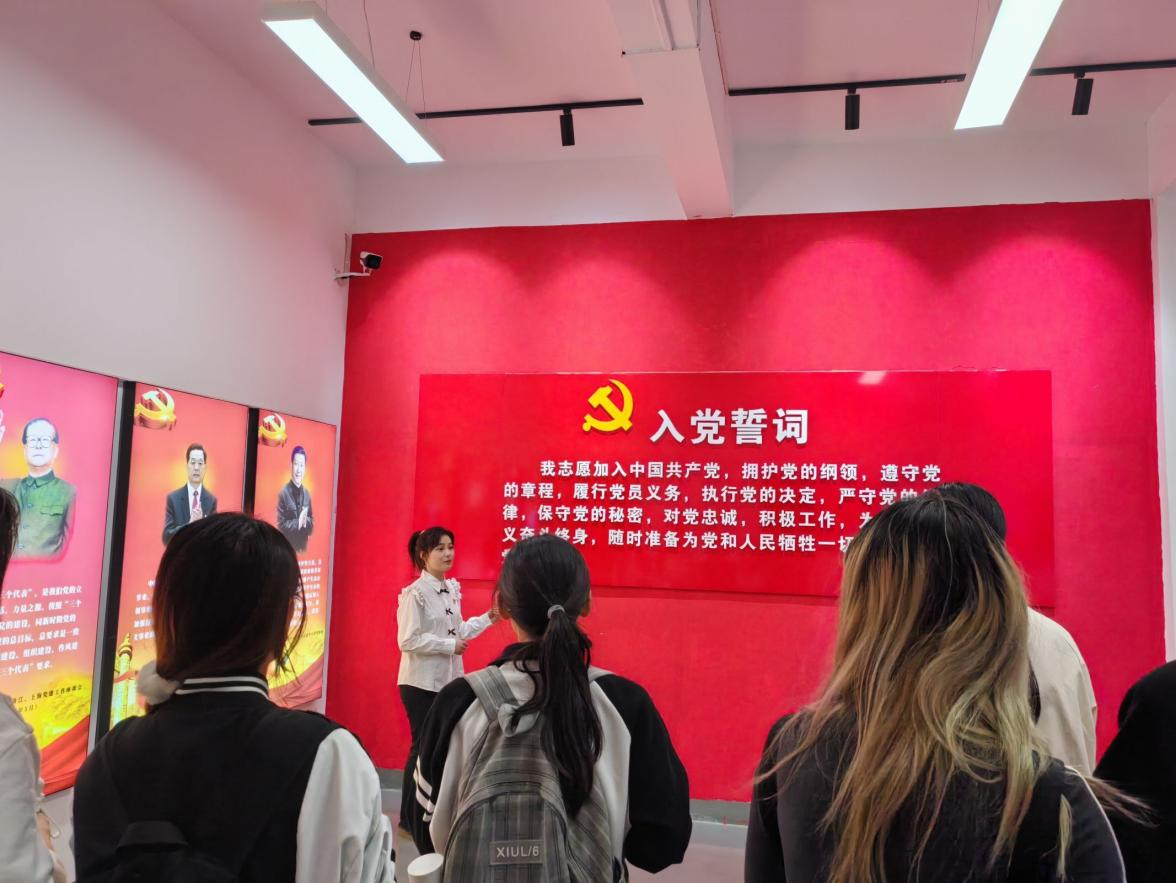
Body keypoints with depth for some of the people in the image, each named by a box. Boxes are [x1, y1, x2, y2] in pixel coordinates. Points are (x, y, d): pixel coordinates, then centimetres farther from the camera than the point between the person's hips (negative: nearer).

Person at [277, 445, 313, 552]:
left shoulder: (307, 494, 7)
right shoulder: (284, 492, -10)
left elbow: (311, 527, 9)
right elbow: (281, 525, -12)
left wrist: (306, 521, -10)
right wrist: (298, 522, -22)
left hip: (303, 548, 5)